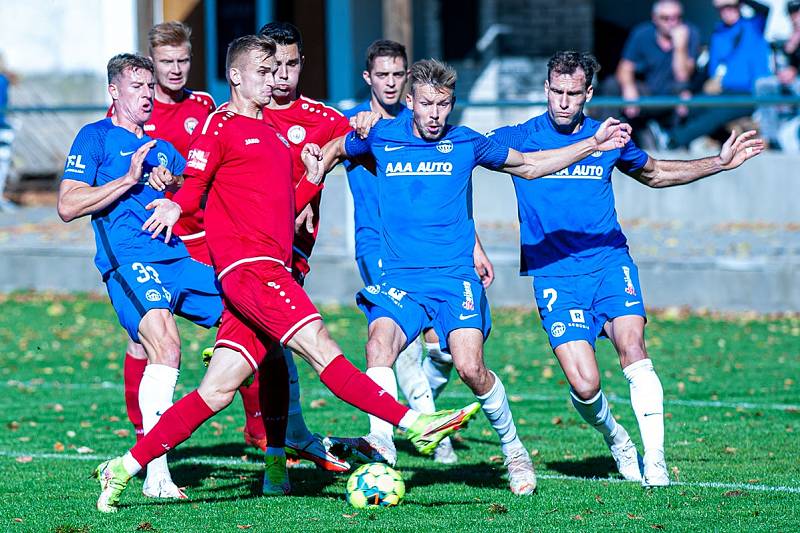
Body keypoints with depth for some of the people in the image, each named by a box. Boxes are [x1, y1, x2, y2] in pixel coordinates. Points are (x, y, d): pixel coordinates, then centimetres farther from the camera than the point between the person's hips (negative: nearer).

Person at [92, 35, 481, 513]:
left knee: (217, 391, 3)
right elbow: (195, 184, -5)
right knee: (319, 346, -19)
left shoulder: (274, 134, 27)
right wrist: (176, 206, -25)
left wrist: (312, 179, 16)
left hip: (272, 269, 9)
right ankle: (417, 426, -30)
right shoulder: (221, 125, 3)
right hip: (247, 267, -9)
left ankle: (125, 468, 5)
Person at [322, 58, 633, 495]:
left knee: (470, 367, -19)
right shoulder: (381, 136, 6)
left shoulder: (466, 143, 7)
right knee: (379, 345, -28)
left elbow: (530, 166, 20)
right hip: (398, 279, 1)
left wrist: (594, 143, 16)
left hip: (455, 278, -1)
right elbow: (332, 151, 26)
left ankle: (513, 450, 6)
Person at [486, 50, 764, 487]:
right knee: (585, 386, -15)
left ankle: (655, 460, -20)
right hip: (552, 275, -1)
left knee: (631, 345, -25)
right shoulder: (517, 139, 0)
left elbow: (654, 174, 27)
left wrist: (720, 162, 21)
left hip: (610, 263, 2)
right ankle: (613, 436, 18)